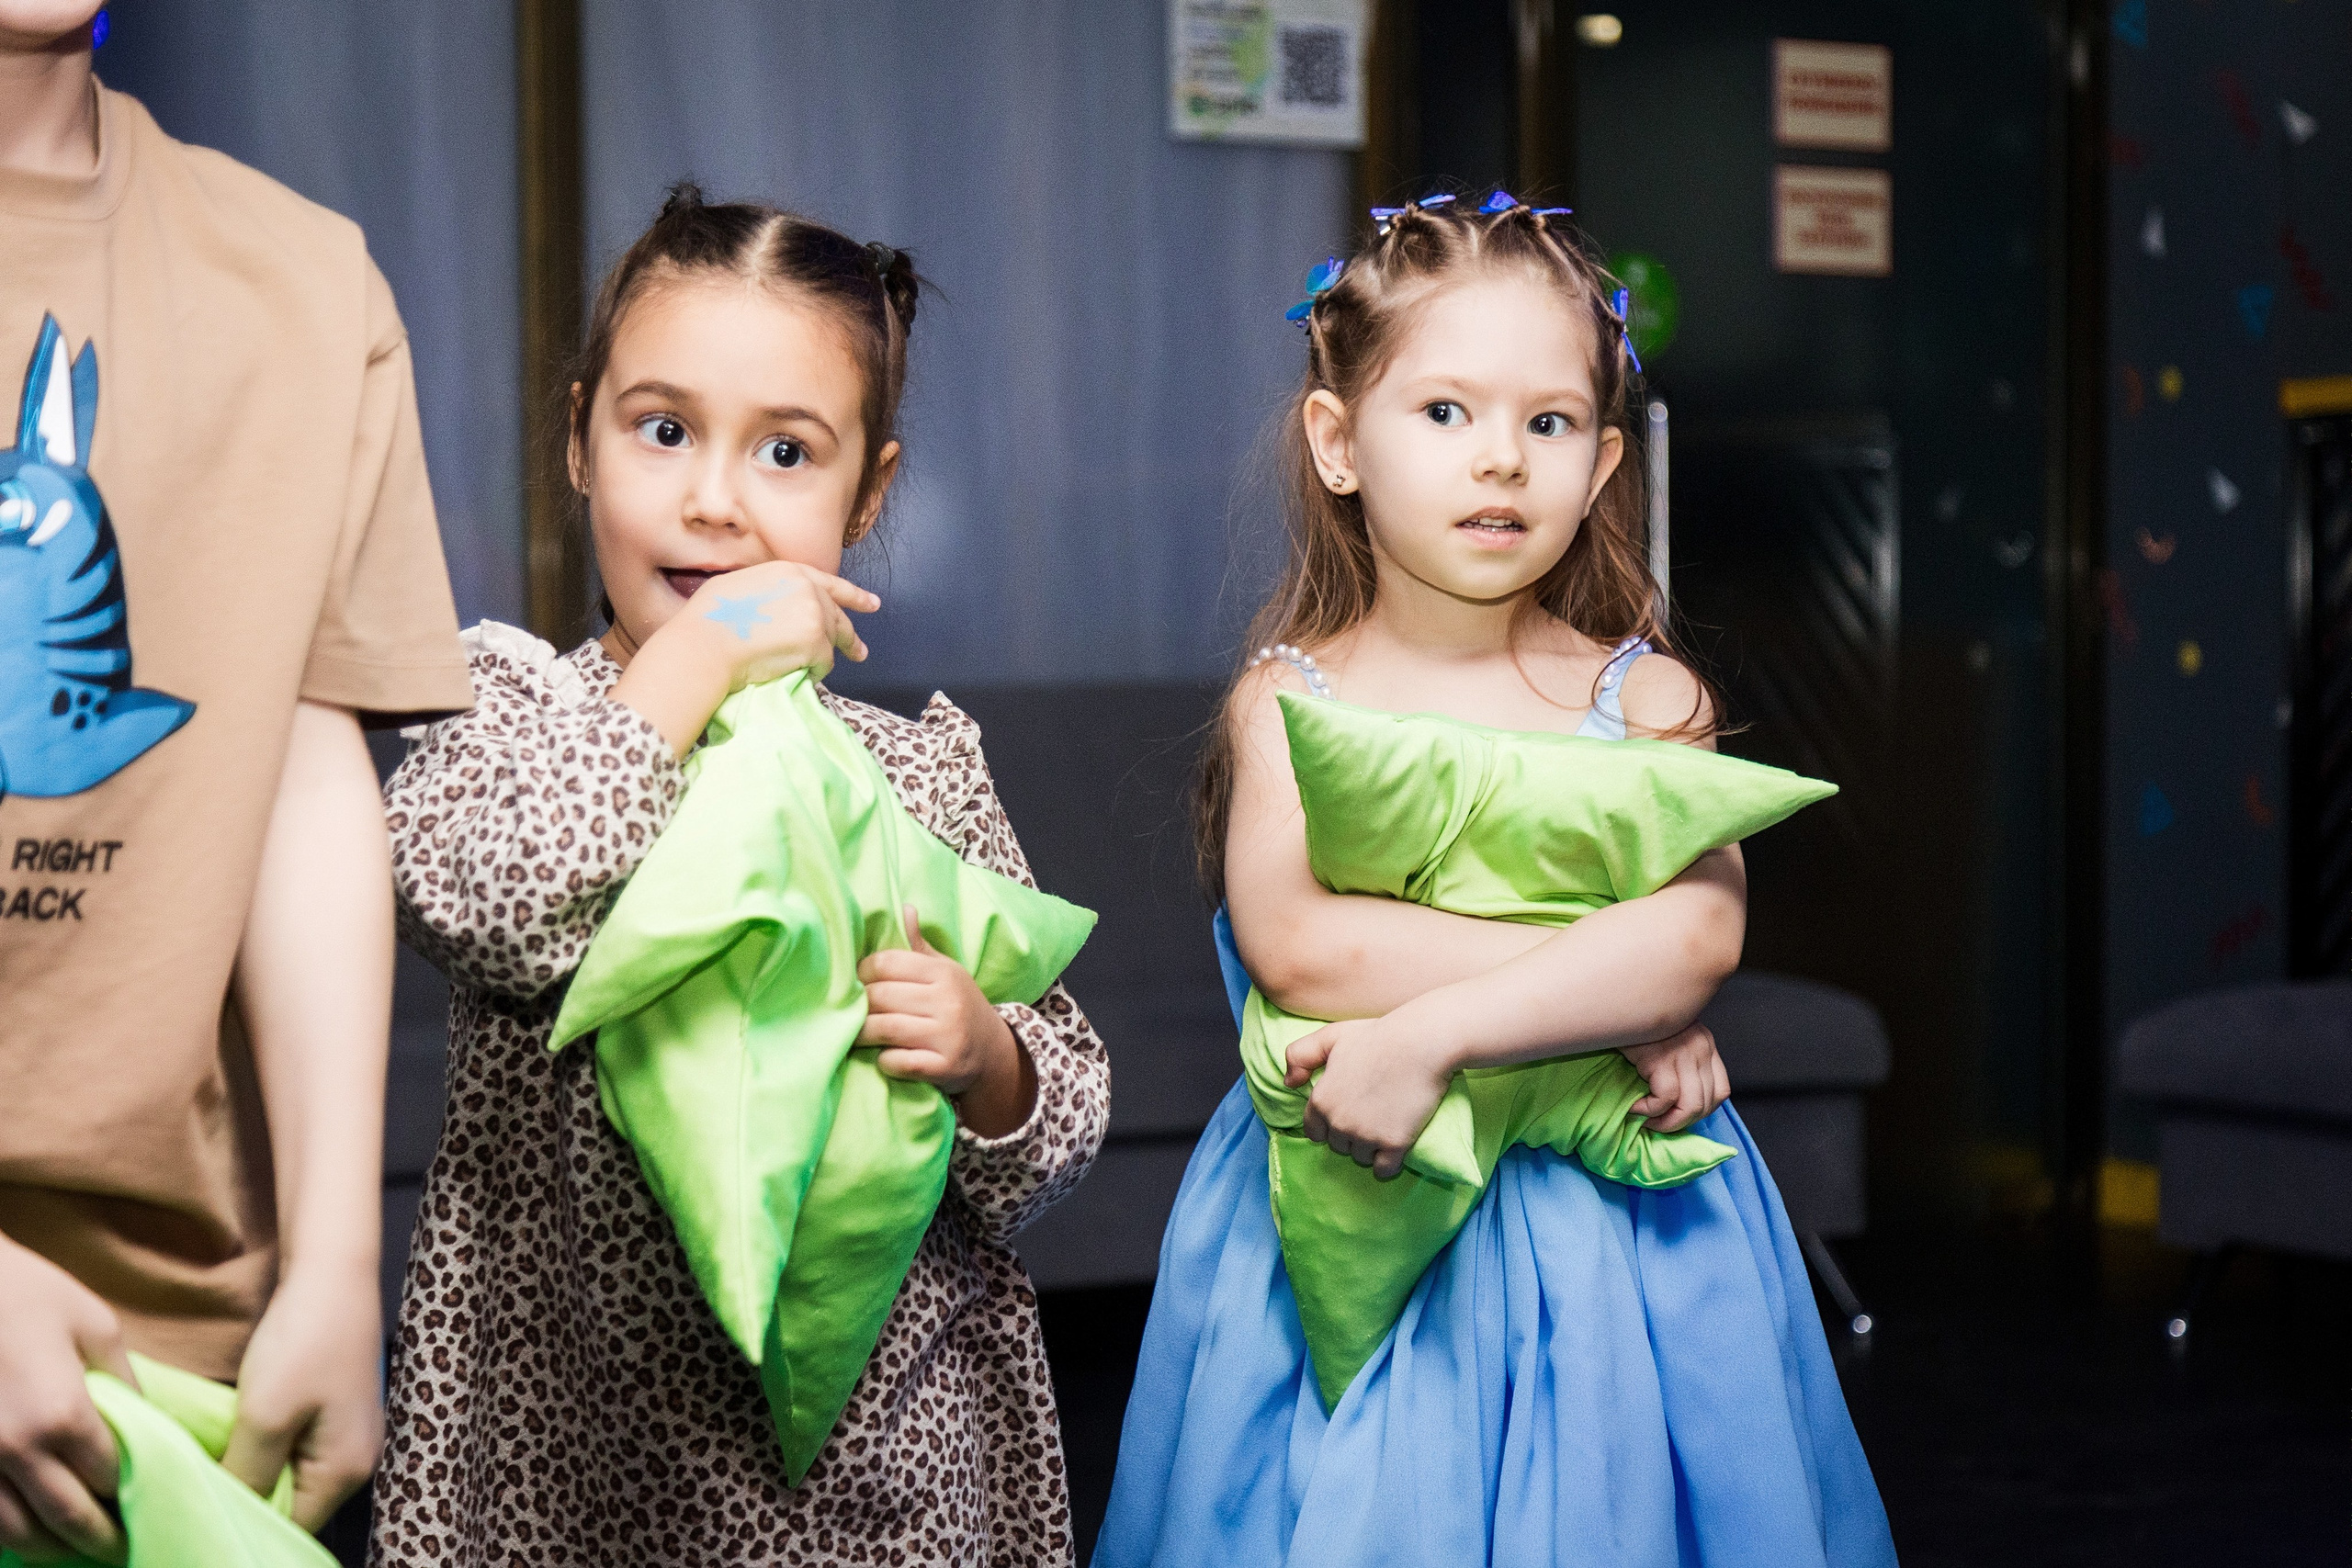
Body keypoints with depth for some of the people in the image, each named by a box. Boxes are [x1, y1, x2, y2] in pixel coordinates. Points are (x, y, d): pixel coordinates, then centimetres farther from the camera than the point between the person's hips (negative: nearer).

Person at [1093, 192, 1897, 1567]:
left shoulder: (1645, 700, 0)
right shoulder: (1287, 702, -2)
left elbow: (1704, 929, -17)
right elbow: (1293, 947, -19)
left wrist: (1431, 1031, -26)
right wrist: (1613, 992, -19)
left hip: (1607, 1226, 1)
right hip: (1345, 1218, -1)